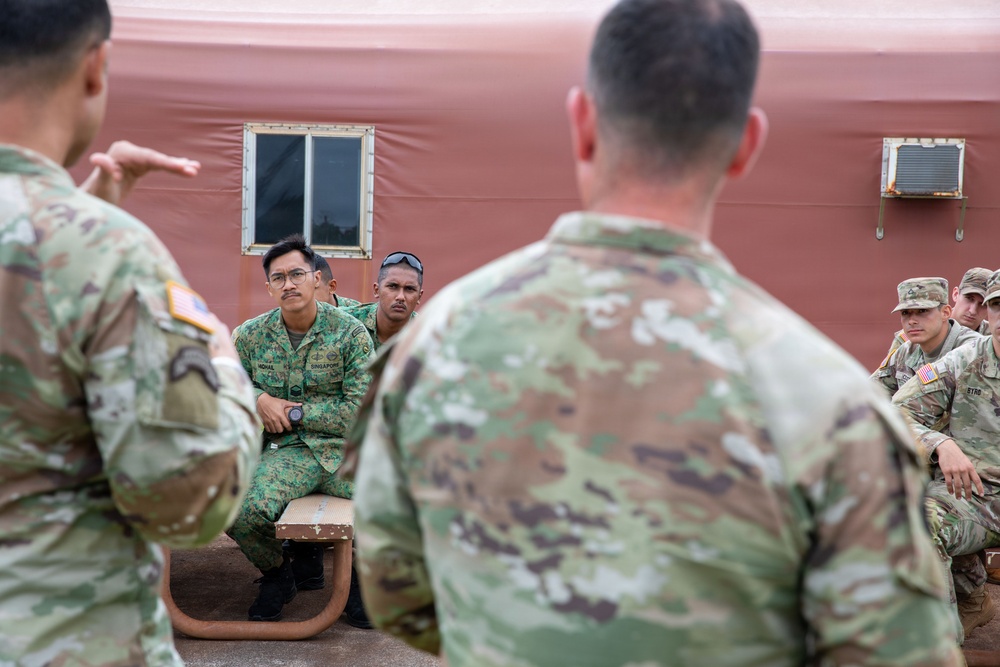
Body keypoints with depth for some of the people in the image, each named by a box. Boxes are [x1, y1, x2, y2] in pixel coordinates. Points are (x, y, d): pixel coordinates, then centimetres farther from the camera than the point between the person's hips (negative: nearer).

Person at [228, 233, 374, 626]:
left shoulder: (350, 332, 1)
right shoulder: (250, 335, 8)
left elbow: (361, 410, -3)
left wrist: (295, 412, -7)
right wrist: (259, 398, -2)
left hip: (347, 447, 0)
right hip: (285, 450, 1)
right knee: (241, 511, -31)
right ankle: (277, 574, 6)